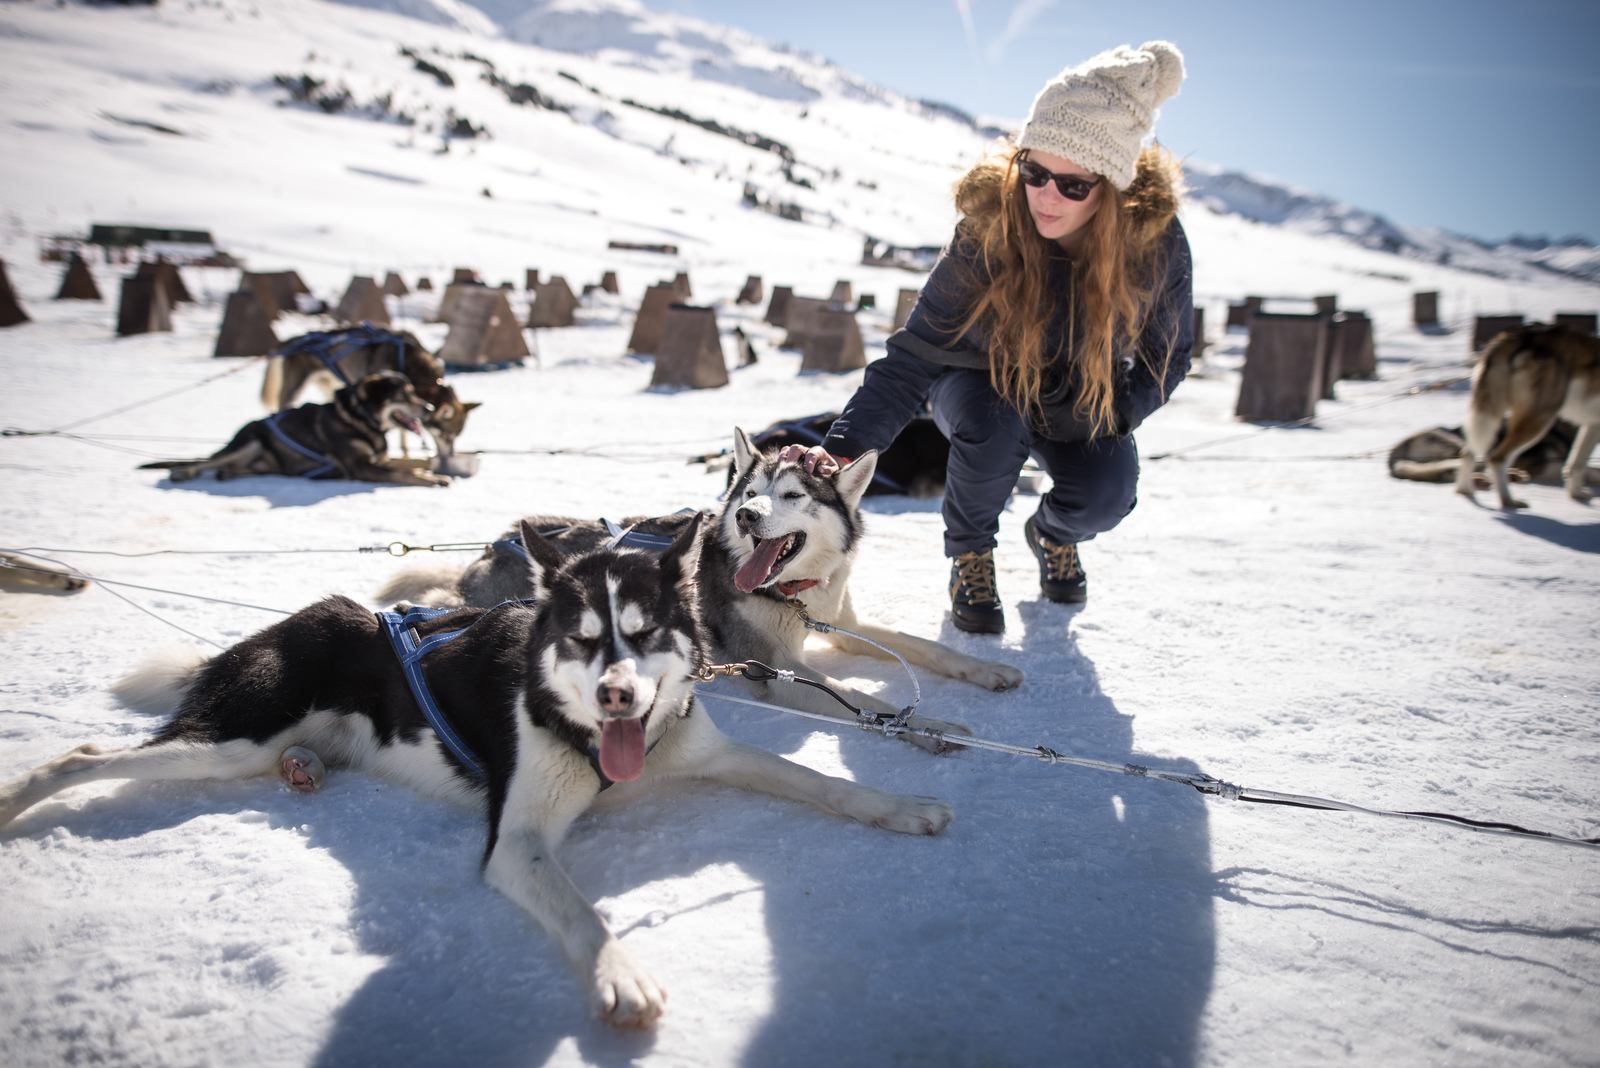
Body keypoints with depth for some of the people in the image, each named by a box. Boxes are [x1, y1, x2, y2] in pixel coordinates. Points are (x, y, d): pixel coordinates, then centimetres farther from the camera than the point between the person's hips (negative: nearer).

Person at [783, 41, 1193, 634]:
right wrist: (843, 447, -44)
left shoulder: (1157, 240, -24)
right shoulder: (987, 232, -30)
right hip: (981, 381, -1)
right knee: (993, 425, -36)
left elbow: (1168, 356, -6)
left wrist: (1115, 415, -22)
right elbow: (914, 357, -31)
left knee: (1104, 497, -26)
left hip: (1086, 401, 2)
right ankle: (970, 557, -5)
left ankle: (1053, 533, 14)